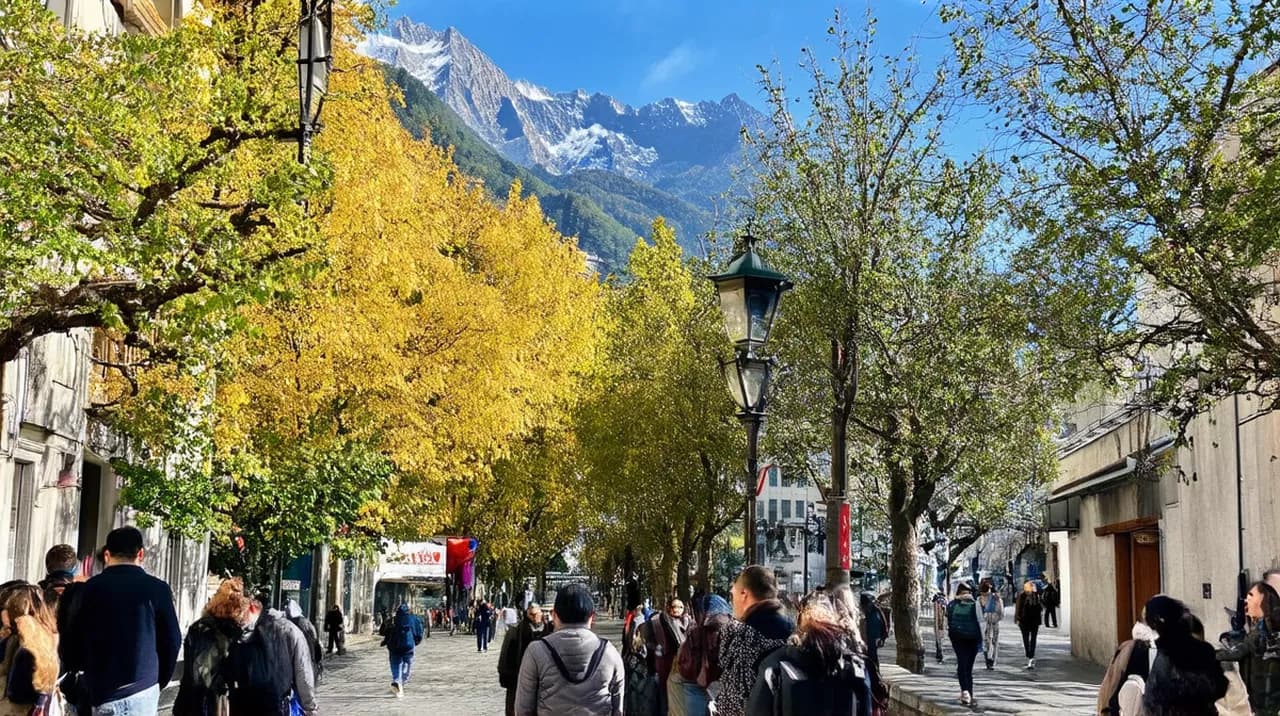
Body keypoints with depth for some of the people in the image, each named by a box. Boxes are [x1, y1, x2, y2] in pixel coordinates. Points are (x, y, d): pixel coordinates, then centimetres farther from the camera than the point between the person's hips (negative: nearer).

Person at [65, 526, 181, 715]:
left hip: (105, 692, -1)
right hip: (146, 689, 1)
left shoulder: (91, 589, 0)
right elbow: (172, 641, 3)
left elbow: (74, 640, 5)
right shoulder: (158, 589, -1)